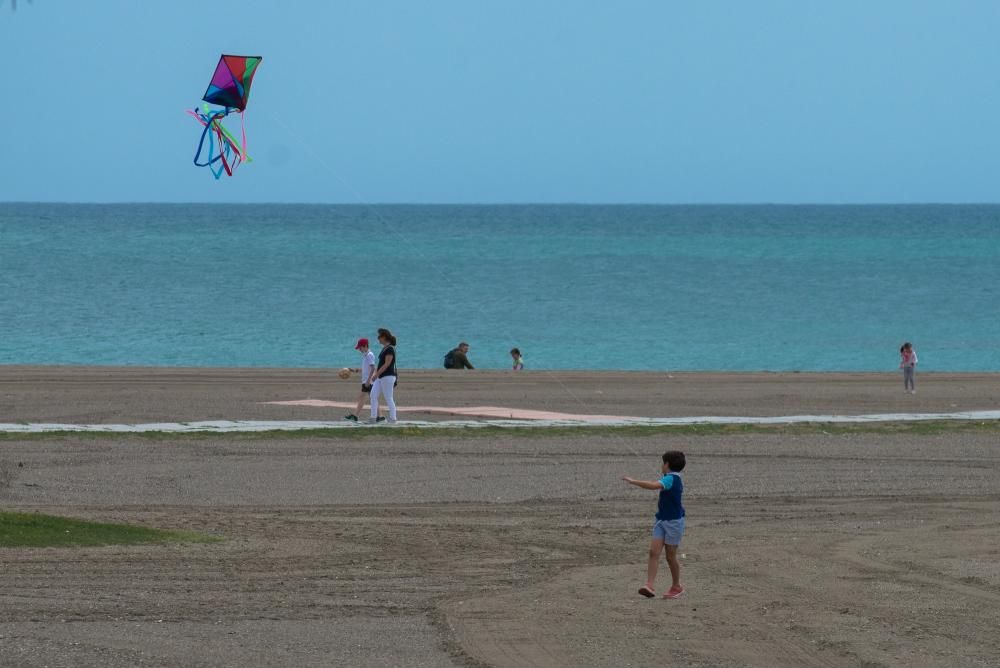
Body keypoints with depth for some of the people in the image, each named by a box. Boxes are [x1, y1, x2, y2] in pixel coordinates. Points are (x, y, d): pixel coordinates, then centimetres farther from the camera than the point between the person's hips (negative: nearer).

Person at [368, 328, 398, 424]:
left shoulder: (390, 349, -13)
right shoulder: (384, 348, 15)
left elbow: (387, 364, -19)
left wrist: (376, 374, -19)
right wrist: (374, 374, 14)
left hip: (388, 376, -10)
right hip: (381, 377, 10)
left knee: (388, 398, -5)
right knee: (373, 395, 2)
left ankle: (393, 419, 2)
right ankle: (374, 418, 2)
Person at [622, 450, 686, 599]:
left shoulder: (671, 479, -19)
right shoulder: (675, 479, 11)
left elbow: (654, 486, -36)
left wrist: (633, 481, -32)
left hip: (673, 521, -9)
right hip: (662, 520, 9)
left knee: (670, 556, 3)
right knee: (653, 552, -4)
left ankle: (676, 587, 21)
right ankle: (649, 586, -12)